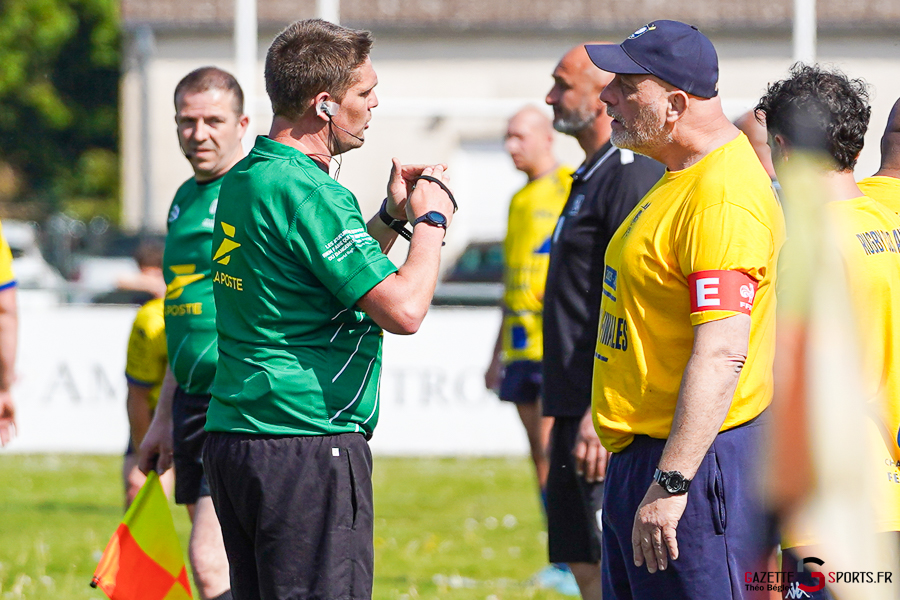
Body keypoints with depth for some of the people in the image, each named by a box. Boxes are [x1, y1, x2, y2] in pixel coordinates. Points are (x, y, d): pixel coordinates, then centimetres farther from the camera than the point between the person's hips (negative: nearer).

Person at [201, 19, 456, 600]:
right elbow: (403, 310, -20)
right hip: (308, 448, -10)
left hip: (232, 437, 10)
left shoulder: (244, 179, 13)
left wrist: (391, 218, 20)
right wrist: (431, 219, -5)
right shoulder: (306, 191, -16)